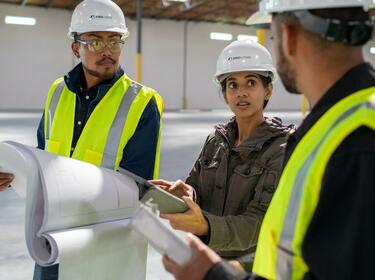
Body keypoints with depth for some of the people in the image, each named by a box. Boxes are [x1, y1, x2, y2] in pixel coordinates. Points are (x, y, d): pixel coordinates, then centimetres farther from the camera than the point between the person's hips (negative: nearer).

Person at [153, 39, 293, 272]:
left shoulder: (282, 148, -11)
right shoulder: (216, 141, 5)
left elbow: (257, 225, -18)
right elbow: (193, 196, 3)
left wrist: (204, 226, -35)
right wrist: (186, 194, -20)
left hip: (252, 267, -4)